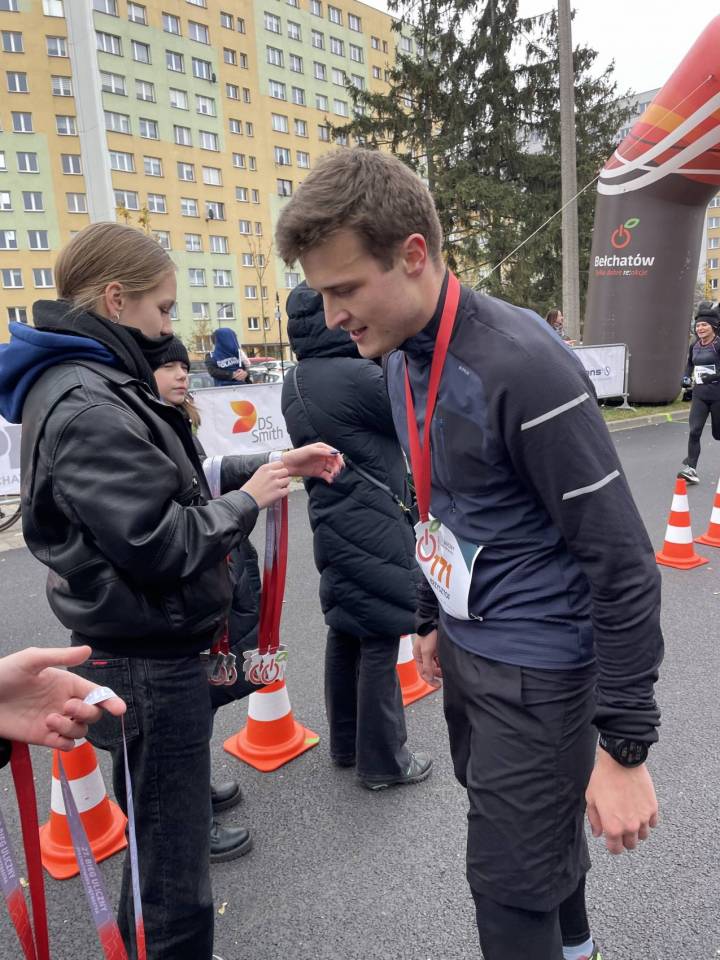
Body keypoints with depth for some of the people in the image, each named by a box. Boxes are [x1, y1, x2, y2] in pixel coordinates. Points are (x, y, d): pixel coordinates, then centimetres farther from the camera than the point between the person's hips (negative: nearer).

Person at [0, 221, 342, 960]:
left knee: (156, 835, 26)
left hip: (145, 648, 10)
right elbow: (159, 543, -26)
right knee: (173, 866, 7)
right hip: (149, 659, -10)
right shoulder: (86, 407, -21)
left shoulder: (96, 385, 10)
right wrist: (247, 499, -11)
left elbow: (170, 483, 13)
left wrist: (269, 465, 5)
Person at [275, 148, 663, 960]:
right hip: (464, 646, 8)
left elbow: (622, 562, -21)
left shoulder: (521, 367, -25)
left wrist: (625, 747, -16)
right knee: (536, 830, 27)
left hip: (534, 666, -7)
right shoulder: (403, 358, 2)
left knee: (508, 883, 7)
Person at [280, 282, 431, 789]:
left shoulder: (295, 383, 6)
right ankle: (383, 761, 18)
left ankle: (346, 743, 34)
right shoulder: (356, 375, -20)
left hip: (334, 524, 9)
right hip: (372, 529, -9)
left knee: (346, 633, 18)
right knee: (380, 639, 3)